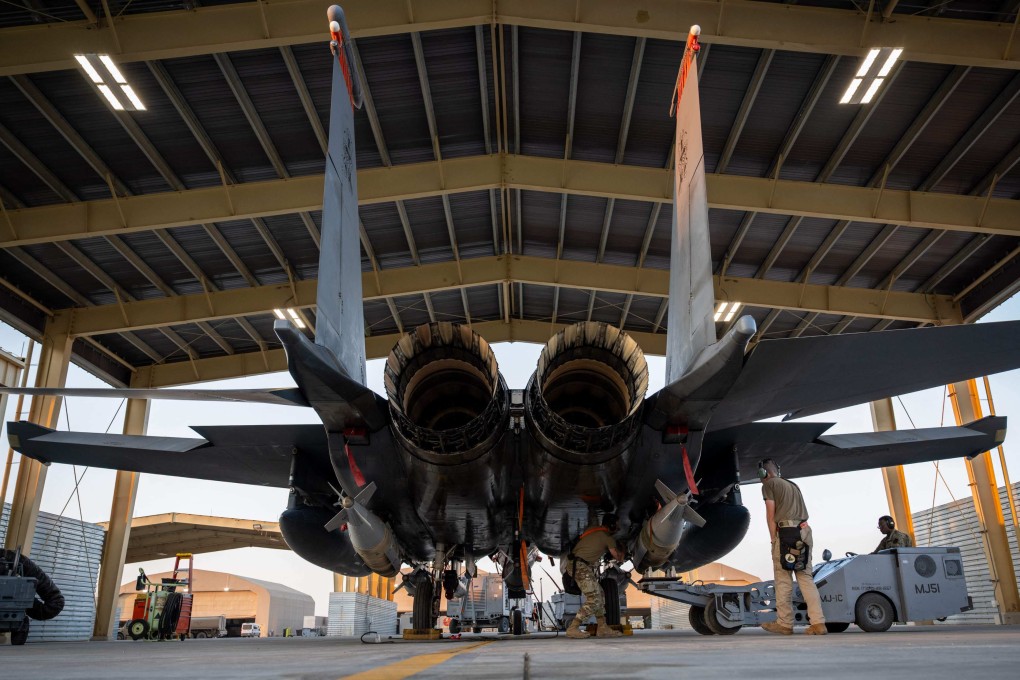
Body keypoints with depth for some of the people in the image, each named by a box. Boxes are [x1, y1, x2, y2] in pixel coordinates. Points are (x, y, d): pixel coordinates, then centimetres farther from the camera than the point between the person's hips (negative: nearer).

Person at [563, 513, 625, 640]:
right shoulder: (607, 538, -5)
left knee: (599, 594, 12)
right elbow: (618, 557, 7)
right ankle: (573, 629, -12)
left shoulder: (594, 530, 17)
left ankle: (602, 628, 12)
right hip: (580, 566, -9)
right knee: (593, 599, -10)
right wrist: (622, 551, 28)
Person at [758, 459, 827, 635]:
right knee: (806, 578, 6)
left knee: (783, 581, -2)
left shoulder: (769, 484, 5)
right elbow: (803, 512, 20)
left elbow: (770, 515, -2)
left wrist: (774, 539, 0)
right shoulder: (793, 485, 26)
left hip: (786, 533, -7)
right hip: (804, 531, 7)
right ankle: (818, 622, -2)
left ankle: (785, 624, 2)